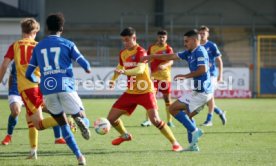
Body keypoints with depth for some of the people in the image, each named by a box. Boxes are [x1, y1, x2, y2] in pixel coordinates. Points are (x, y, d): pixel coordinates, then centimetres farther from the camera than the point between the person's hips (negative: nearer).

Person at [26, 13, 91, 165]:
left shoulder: (38, 47, 15)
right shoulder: (68, 44, 6)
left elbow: (28, 74, 17)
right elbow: (84, 64, -1)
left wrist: (38, 81, 38)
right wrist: (88, 69, 24)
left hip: (47, 90, 3)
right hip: (65, 88, -3)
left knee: (63, 124, 13)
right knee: (78, 114, 10)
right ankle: (80, 119, -31)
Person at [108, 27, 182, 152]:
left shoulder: (140, 52, -16)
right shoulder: (123, 53, 6)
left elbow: (140, 69, -33)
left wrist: (124, 72, -47)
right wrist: (113, 79, 15)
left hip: (145, 91, -7)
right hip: (131, 92, 7)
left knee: (155, 119, -21)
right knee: (111, 118, 4)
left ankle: (174, 142, -6)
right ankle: (125, 135, 34)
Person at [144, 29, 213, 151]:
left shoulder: (200, 52, -12)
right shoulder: (189, 53, 15)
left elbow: (203, 69, -23)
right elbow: (171, 57, 20)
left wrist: (185, 76, -14)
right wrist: (152, 57, 21)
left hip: (201, 92, -10)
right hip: (203, 92, 10)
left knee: (173, 108, -7)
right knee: (187, 115, 18)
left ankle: (194, 131, -7)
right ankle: (193, 145, 16)